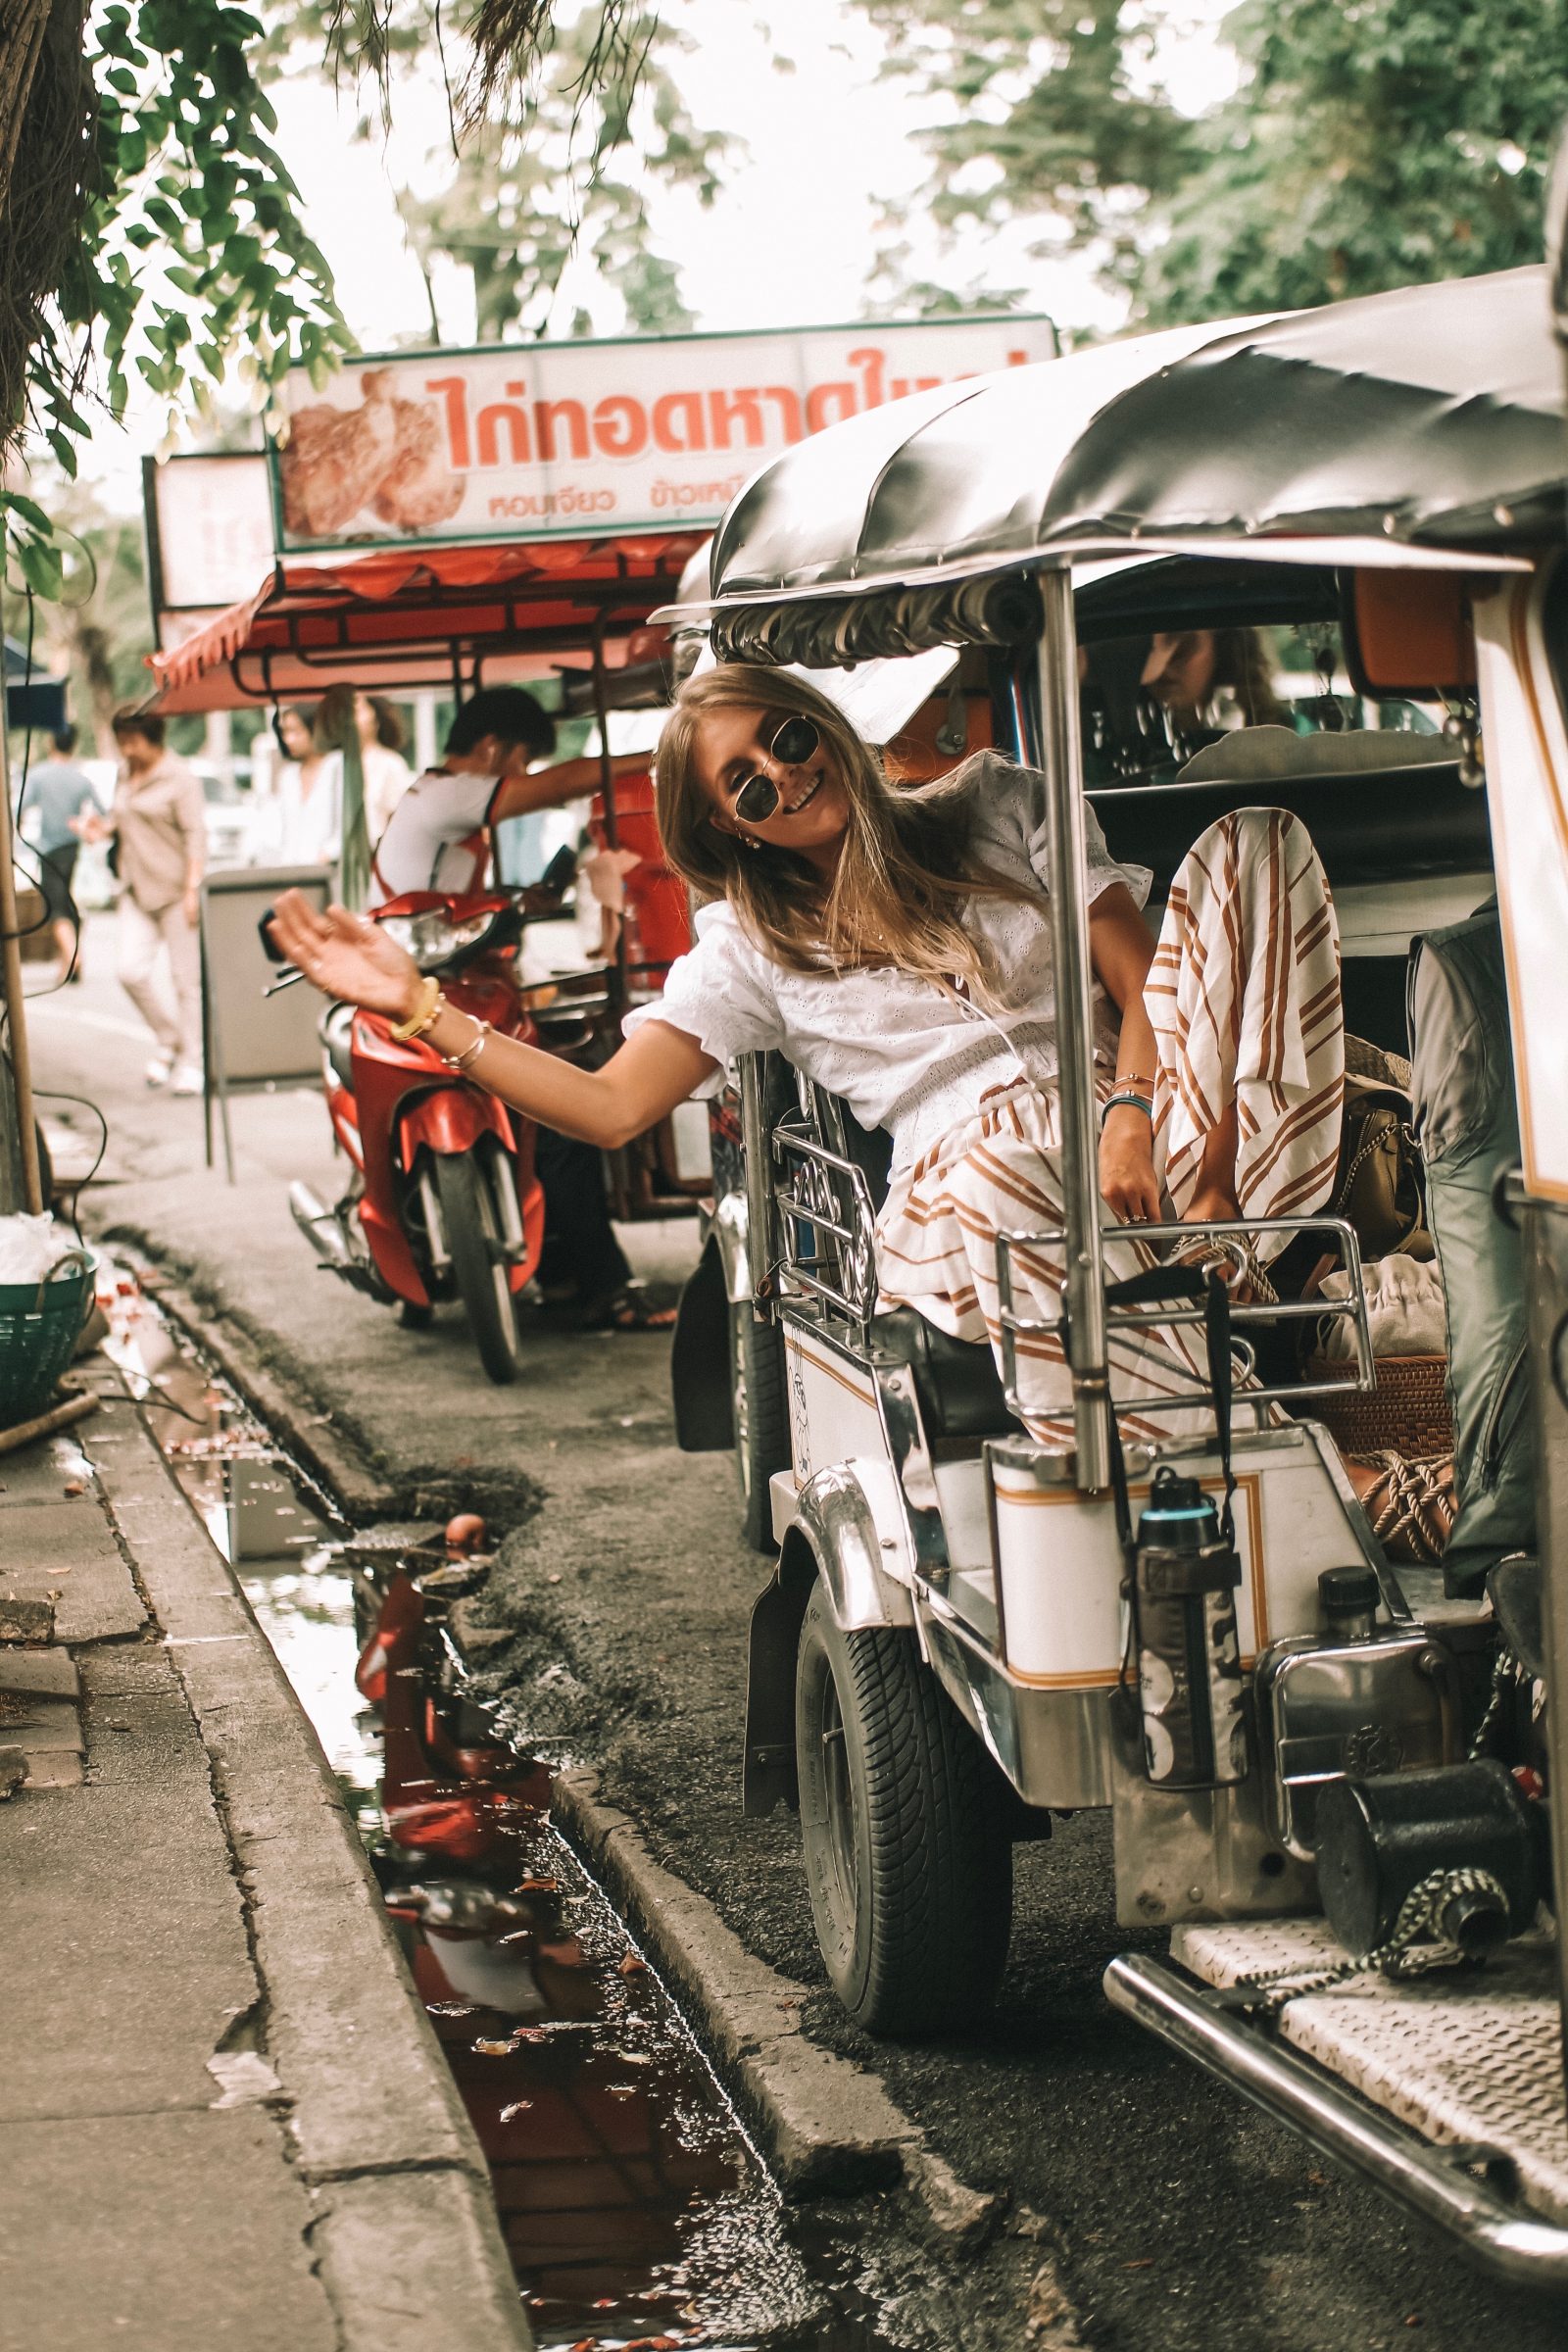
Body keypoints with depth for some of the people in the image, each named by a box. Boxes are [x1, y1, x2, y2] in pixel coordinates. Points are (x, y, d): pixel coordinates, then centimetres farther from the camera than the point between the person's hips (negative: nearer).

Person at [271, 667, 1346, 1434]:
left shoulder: (1000, 809, 19)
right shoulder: (752, 947, 18)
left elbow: (1140, 979, 8)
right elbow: (612, 1107, 10)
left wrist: (1131, 1114, -13)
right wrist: (417, 1004, 4)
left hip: (1128, 1135, 2)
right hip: (962, 1185, -2)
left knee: (1253, 842, -17)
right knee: (1007, 1146, -43)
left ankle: (1217, 1213, -31)